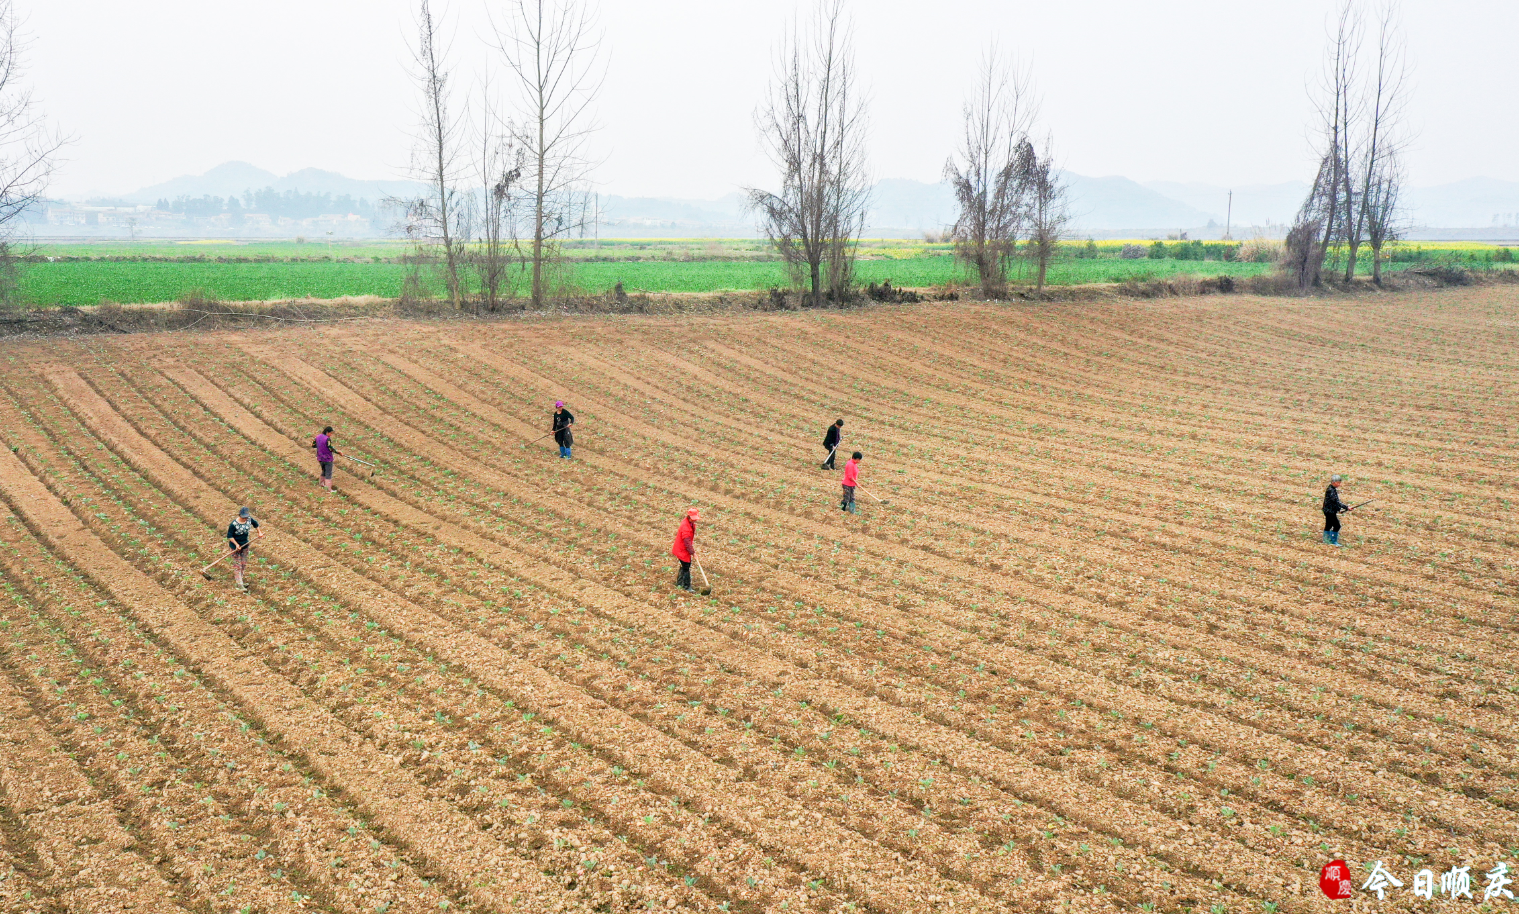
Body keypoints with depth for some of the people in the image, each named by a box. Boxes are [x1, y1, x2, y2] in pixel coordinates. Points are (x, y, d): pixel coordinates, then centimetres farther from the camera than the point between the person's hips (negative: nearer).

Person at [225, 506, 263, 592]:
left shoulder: (249, 519, -11)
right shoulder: (234, 524, -27)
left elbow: (255, 523, 13)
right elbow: (229, 536, -17)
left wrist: (259, 532, 15)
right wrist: (236, 544, -24)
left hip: (245, 545, 6)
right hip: (235, 546, -6)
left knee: (244, 564, 14)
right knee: (237, 565, -2)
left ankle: (239, 579, 31)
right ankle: (240, 585, 0)